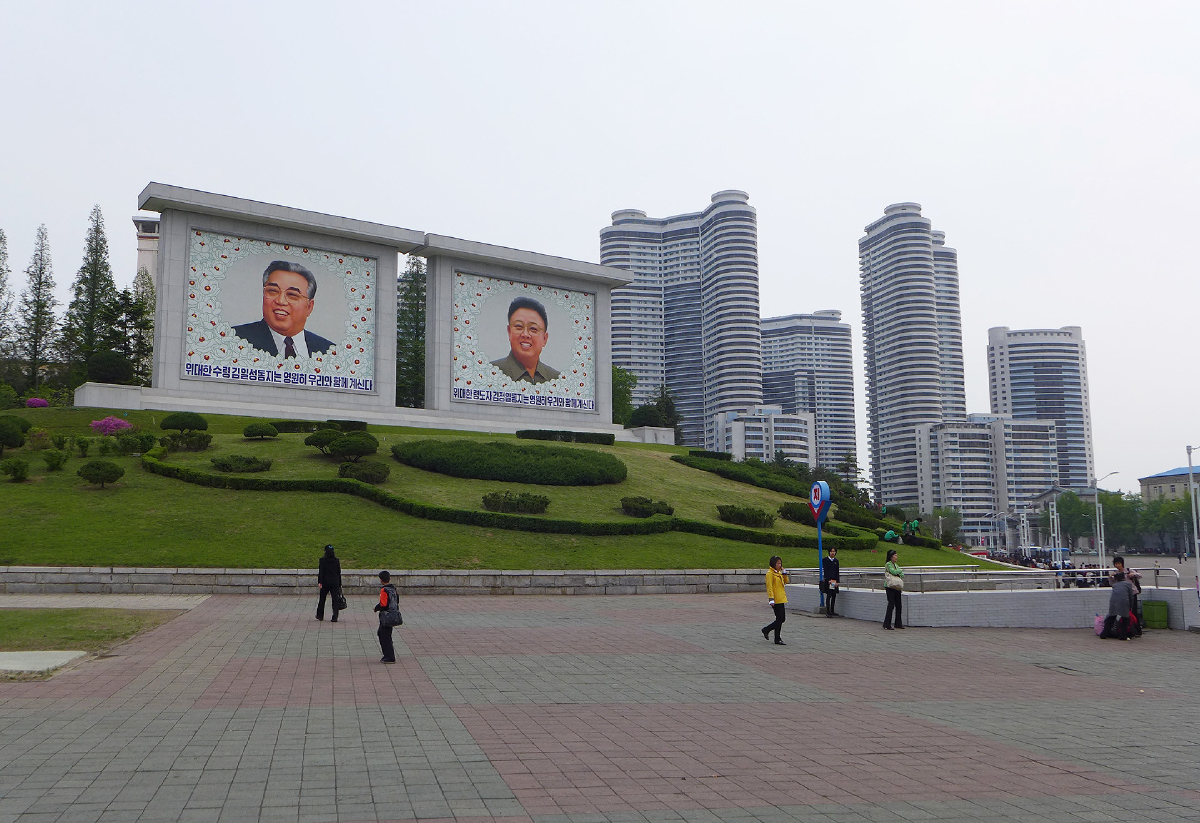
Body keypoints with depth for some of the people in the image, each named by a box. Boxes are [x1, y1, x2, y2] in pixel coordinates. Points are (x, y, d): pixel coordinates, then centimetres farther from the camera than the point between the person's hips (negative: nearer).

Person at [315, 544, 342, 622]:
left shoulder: (322, 560, -4)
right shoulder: (337, 560, 5)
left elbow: (321, 572, -10)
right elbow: (339, 573, 9)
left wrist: (319, 582, -12)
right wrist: (339, 584, 14)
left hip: (325, 582, -1)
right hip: (335, 582, 2)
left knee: (322, 599, 15)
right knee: (335, 600, 0)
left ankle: (320, 616, 25)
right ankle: (335, 617, -8)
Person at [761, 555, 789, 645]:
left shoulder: (778, 572, 15)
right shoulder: (770, 573, -12)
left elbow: (786, 581, 16)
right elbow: (769, 587, -17)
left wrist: (783, 572, 5)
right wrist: (771, 599, -24)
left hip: (782, 599, 9)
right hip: (776, 600, -9)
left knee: (782, 619, 11)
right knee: (780, 619, -5)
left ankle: (766, 630, 24)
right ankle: (777, 640, 4)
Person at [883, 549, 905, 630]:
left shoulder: (896, 565, 18)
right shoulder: (888, 564, -6)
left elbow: (902, 575, 11)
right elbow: (893, 571, -20)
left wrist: (897, 573, -10)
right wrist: (900, 570, -1)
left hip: (897, 587, 8)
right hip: (890, 587, -8)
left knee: (899, 605, 7)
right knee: (891, 605, -11)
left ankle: (898, 624, 15)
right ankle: (887, 624, -8)